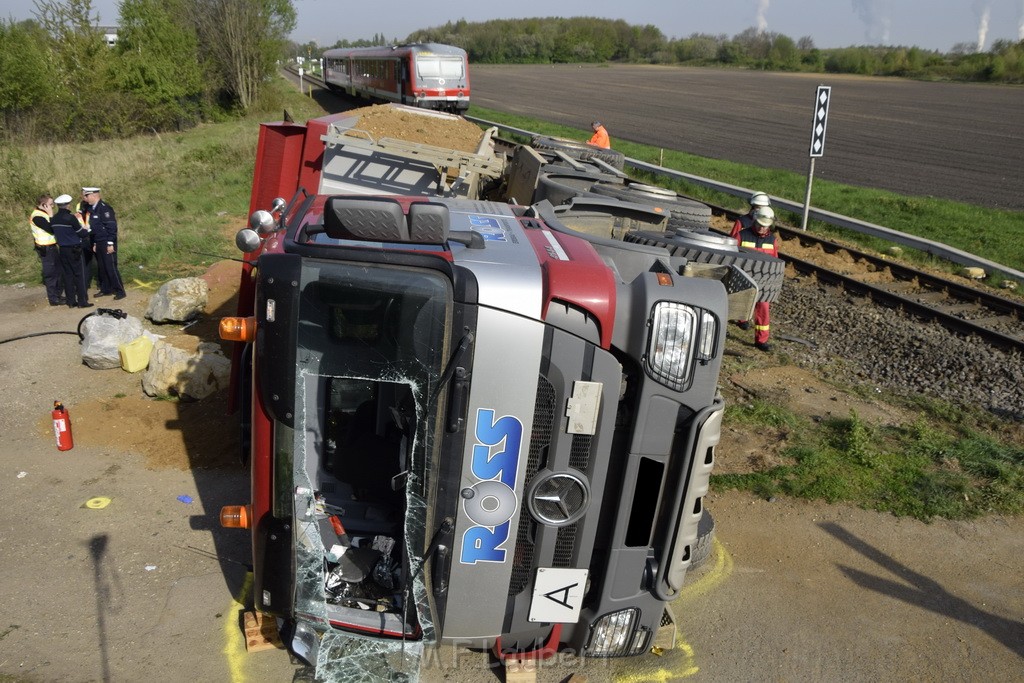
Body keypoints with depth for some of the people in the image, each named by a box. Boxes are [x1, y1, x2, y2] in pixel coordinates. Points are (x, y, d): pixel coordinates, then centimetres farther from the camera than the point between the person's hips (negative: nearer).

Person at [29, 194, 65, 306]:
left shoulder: (43, 214, 10)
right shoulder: (37, 216, -18)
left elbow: (53, 228, 13)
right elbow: (51, 229, -23)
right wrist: (51, 215, -18)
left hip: (51, 247, 9)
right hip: (46, 249, -9)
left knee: (58, 271, 16)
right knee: (50, 273, -2)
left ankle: (57, 295, 27)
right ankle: (53, 299, 5)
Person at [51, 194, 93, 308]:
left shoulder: (54, 219, 3)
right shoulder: (70, 217, -16)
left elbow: (55, 232, 14)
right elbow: (82, 233, -10)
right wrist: (87, 231, 11)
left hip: (62, 250, 6)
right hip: (74, 249, -6)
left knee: (67, 275, 10)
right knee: (80, 275, 0)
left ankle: (71, 301, 13)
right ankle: (82, 301, 1)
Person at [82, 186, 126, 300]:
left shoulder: (104, 208, -14)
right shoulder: (92, 209, 12)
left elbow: (112, 226, -18)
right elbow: (94, 227, 18)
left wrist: (110, 244, -19)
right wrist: (94, 243, 16)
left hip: (107, 244, -8)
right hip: (98, 244, 8)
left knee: (111, 267, -7)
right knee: (101, 268, 11)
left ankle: (120, 291, -1)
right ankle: (106, 289, 20)